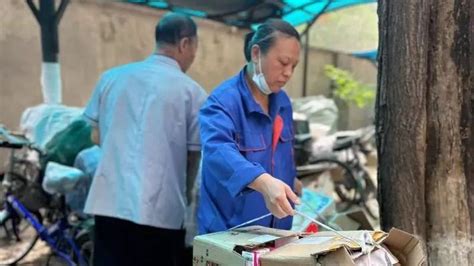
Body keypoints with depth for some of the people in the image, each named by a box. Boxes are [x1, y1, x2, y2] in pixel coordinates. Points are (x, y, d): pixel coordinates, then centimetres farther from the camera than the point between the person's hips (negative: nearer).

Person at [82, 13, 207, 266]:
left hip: (109, 203, 4)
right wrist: (186, 194, 23)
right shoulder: (192, 92, -4)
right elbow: (194, 156, 3)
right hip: (160, 210, -3)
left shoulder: (111, 77, 8)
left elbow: (97, 137, 16)